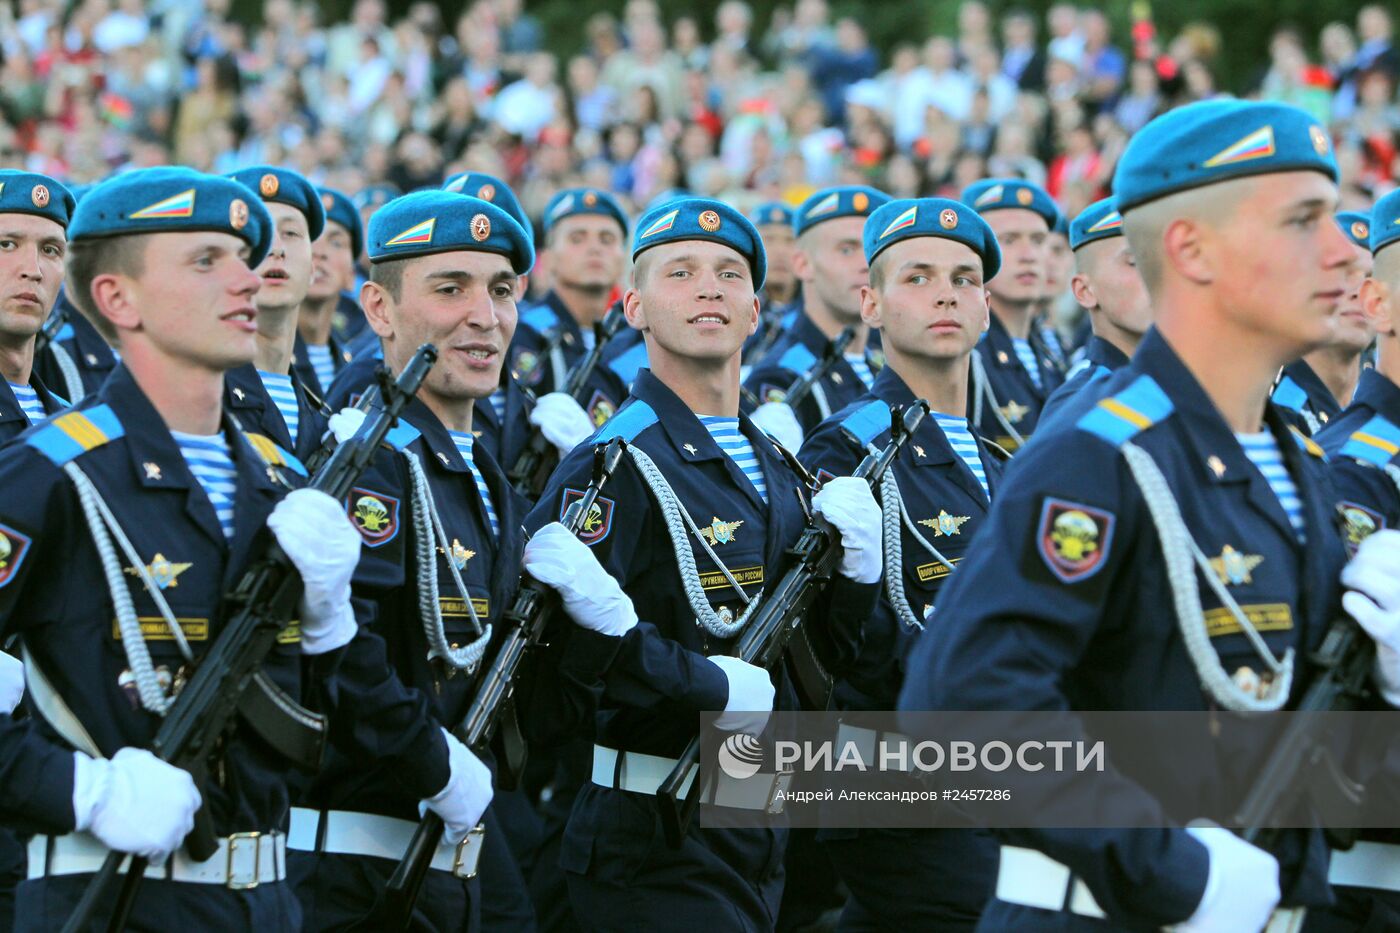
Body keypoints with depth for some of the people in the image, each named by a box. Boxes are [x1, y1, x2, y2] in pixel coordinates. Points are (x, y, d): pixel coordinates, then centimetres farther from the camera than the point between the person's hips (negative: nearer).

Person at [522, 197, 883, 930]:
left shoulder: (776, 469, 15)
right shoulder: (614, 466, -11)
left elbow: (822, 660, 16)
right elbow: (559, 645, -24)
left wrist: (857, 565, -1)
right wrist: (715, 687, -23)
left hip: (759, 838, 8)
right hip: (654, 848, -8)